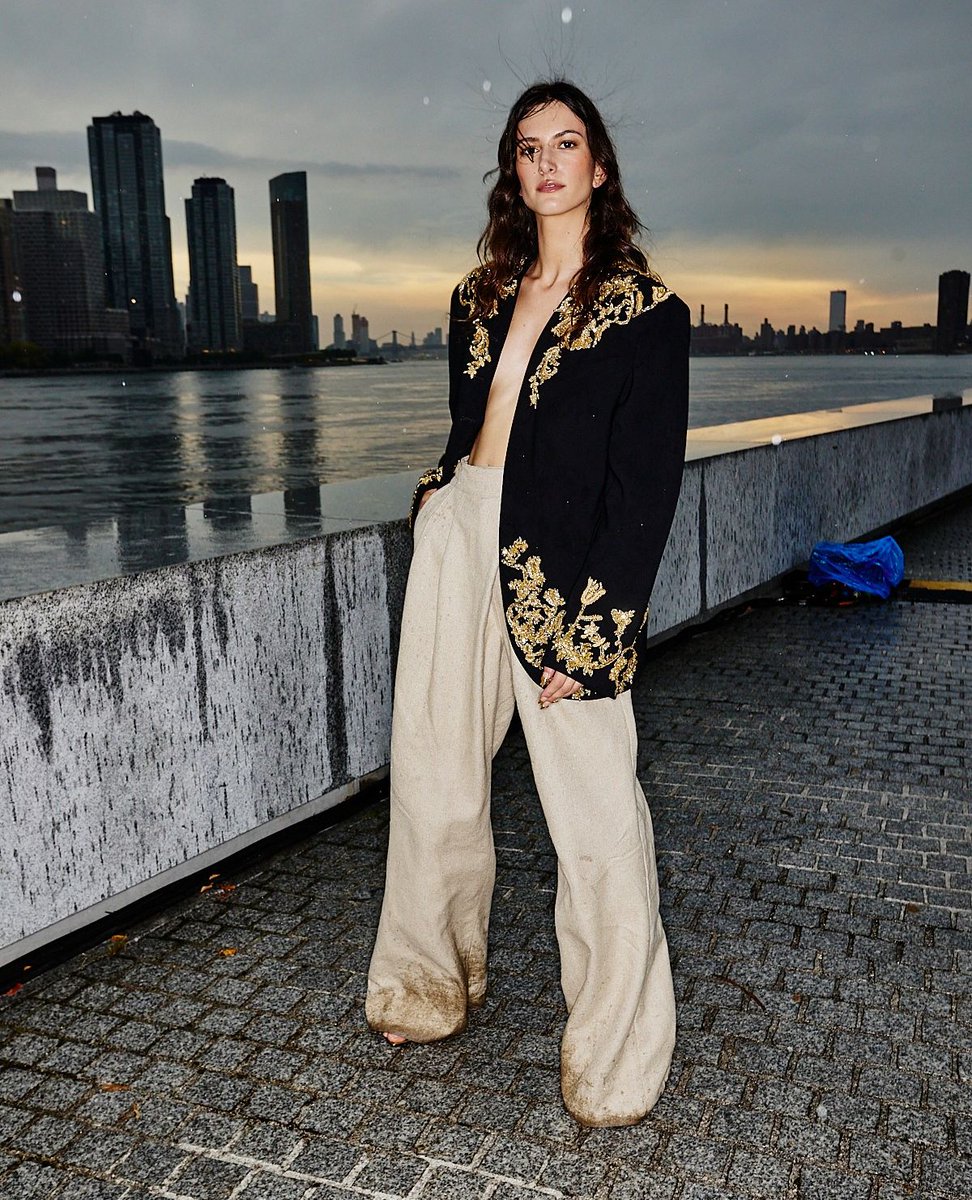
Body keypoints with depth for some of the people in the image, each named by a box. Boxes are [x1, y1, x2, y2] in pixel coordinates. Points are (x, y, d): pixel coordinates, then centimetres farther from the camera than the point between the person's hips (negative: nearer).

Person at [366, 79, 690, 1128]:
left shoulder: (646, 312, -1)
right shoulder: (481, 297, 16)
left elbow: (646, 486, -8)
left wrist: (590, 630, -15)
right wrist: (441, 506, 9)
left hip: (563, 569, -5)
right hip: (456, 538, 6)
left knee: (594, 816, -4)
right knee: (432, 781, 12)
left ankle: (613, 1063, 13)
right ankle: (433, 985, 34)